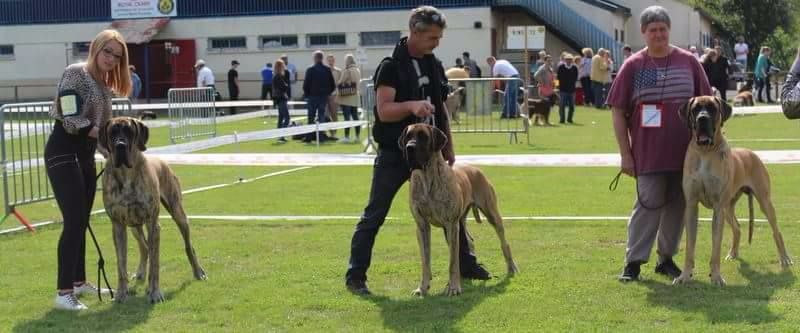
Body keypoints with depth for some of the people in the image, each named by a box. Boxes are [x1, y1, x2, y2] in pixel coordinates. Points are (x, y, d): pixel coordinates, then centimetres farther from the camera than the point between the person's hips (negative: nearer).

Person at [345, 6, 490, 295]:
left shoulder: (434, 65, 8)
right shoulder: (392, 67, -14)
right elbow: (383, 111, -23)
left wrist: (448, 147, 12)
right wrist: (411, 106, -40)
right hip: (394, 154, -6)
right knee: (374, 215, -2)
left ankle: (466, 264, 25)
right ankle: (356, 275, 5)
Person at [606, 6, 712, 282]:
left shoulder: (688, 62, 3)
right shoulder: (633, 66, -1)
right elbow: (618, 111, 0)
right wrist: (625, 154, -3)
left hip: (686, 151, 2)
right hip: (648, 153, -2)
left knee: (677, 206, 9)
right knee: (649, 204, -4)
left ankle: (666, 258, 23)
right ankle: (634, 261, 4)